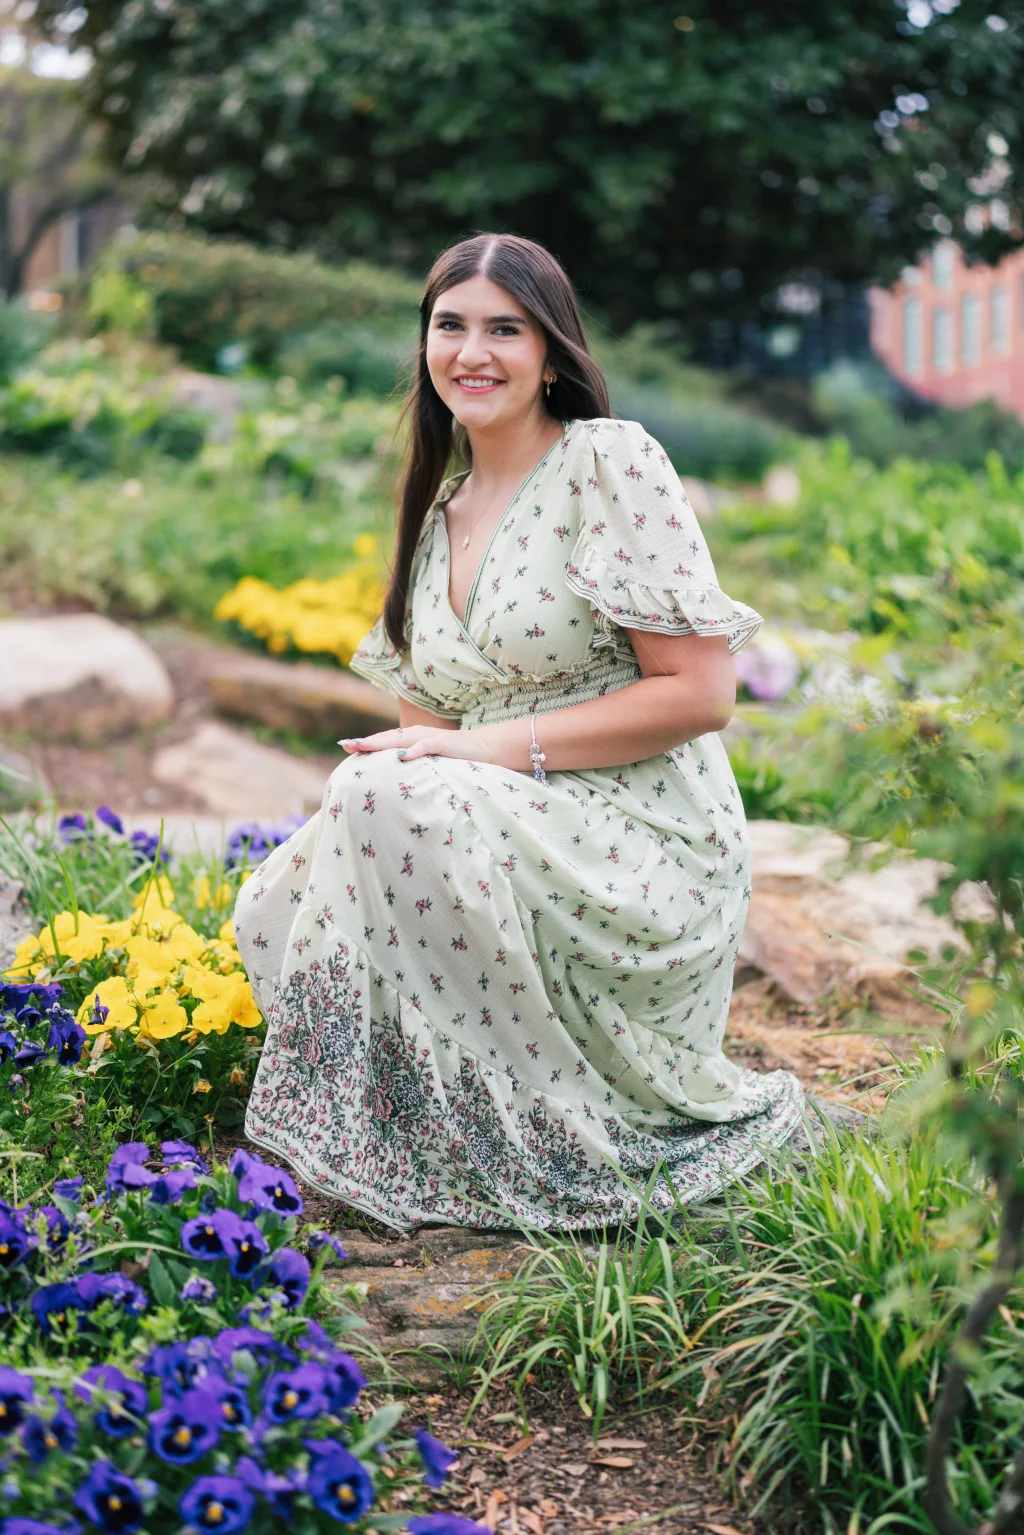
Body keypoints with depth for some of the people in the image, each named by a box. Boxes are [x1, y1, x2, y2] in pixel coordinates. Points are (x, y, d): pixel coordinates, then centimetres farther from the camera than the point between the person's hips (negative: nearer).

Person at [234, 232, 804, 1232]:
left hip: (641, 851, -6)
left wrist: (489, 746, -17)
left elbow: (701, 694, -13)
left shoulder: (611, 462, -7)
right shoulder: (436, 517, 14)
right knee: (279, 906, -16)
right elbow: (429, 721, 15)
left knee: (394, 802, -30)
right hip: (507, 836, 6)